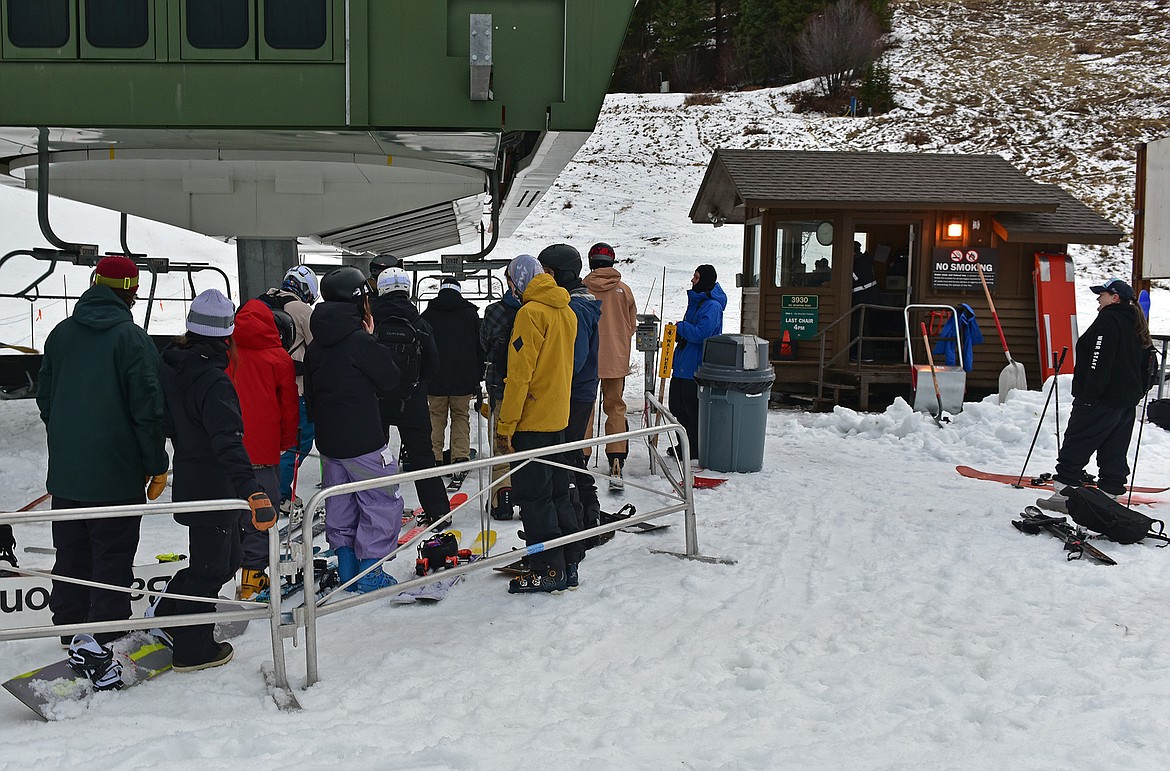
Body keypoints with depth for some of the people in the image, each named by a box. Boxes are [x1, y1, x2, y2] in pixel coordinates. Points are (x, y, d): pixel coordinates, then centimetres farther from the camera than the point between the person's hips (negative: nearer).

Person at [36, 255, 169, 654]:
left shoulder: (61, 334, 6)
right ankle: (109, 635, 6)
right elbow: (147, 407, -14)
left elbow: (44, 398, 13)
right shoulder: (131, 337, -13)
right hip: (116, 472, -6)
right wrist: (157, 465, -6)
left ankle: (71, 629, 26)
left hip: (64, 472, 6)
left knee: (71, 554, 16)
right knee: (113, 557, 2)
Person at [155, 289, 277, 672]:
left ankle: (169, 614, 32)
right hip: (213, 488, -9)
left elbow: (167, 421, 17)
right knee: (210, 565, 6)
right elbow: (229, 443, -36)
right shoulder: (213, 381, -25)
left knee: (226, 554, 23)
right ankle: (193, 649, 19)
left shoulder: (172, 366, 3)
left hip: (190, 479, 9)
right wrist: (252, 493, -42)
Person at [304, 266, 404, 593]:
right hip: (363, 443, -7)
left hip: (328, 441, 7)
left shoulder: (316, 346, 5)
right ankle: (370, 572, 5)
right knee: (383, 502, 5)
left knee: (339, 508, 16)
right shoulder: (362, 342, -17)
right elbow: (390, 382, -6)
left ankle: (347, 571, 23)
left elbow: (310, 395, 12)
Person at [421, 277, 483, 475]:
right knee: (461, 417, 10)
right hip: (464, 379, 1)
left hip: (435, 379, 0)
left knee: (436, 417, 10)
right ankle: (460, 457, 0)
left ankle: (434, 459, 5)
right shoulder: (471, 314, 5)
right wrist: (477, 380, 13)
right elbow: (480, 349, 7)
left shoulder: (428, 315, 2)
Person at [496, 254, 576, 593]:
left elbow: (520, 374, -18)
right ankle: (565, 561, 22)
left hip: (532, 419, -9)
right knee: (556, 491, 15)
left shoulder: (531, 312, -15)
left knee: (532, 495, -2)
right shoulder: (566, 312, 12)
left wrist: (505, 426, -15)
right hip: (558, 417, 9)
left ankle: (548, 569, 1)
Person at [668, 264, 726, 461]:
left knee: (692, 409, -1)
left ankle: (695, 449, 10)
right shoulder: (696, 300, 14)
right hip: (683, 363, 10)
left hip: (696, 367, -10)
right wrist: (679, 333, 6)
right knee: (677, 406, 15)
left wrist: (680, 327, -11)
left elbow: (700, 334, -24)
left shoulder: (712, 306, -17)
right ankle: (686, 445, 26)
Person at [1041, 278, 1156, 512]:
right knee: (1114, 450, 12)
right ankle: (1110, 493, 14)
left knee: (1076, 445, -5)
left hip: (1101, 399, -9)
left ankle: (1065, 492, -8)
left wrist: (1089, 395, -22)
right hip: (1127, 401, 9)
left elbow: (1099, 363, -21)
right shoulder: (1137, 325, 16)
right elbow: (1148, 363, 22)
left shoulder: (1108, 320, -13)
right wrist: (1139, 392, 26)